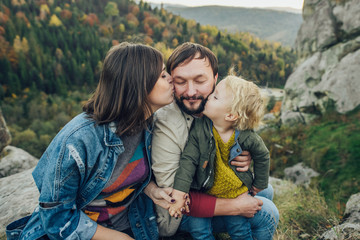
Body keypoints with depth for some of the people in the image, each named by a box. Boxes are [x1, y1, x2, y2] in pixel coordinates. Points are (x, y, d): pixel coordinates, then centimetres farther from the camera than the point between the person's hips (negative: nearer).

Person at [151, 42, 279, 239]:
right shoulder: (165, 124, -31)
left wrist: (244, 160, -20)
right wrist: (235, 206, -27)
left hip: (213, 189, 7)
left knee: (265, 191, 16)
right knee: (266, 213, -13)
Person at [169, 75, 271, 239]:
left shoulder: (247, 138, -19)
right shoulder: (199, 127, -20)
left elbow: (262, 156, 0)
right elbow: (188, 159, -20)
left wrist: (259, 185, 10)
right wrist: (179, 193, -27)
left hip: (236, 193, 0)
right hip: (204, 193, 0)